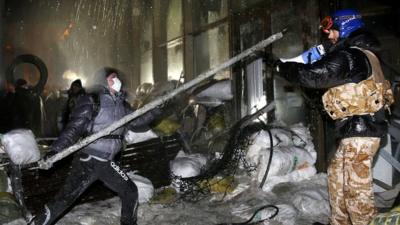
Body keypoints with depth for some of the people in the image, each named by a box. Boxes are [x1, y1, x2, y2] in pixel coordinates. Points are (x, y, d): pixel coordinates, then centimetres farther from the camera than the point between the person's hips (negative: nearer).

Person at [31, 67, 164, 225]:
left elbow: (135, 123, 17)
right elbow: (74, 129, -14)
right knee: (63, 200, -12)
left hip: (107, 163, 7)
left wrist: (153, 113, 3)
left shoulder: (121, 104, 11)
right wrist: (55, 150, -23)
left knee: (130, 192, 12)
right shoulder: (91, 101, -9)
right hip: (88, 161, -6)